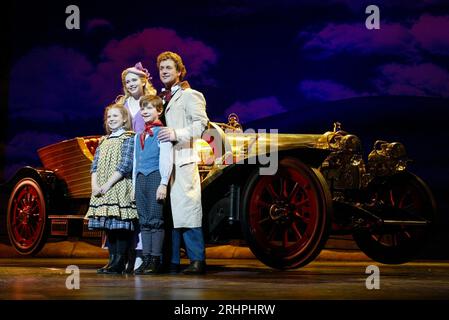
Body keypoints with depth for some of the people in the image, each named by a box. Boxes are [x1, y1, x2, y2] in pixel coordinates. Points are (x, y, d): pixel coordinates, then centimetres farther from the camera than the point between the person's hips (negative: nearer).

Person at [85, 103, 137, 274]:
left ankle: (120, 262, -7)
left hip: (120, 187, -6)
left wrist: (108, 184, -16)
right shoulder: (103, 141, 20)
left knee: (120, 224, -9)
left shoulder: (128, 138, 0)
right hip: (102, 190, 7)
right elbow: (95, 165, 14)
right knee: (108, 226, 6)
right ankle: (112, 260, 10)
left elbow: (125, 165, -11)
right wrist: (95, 184, -3)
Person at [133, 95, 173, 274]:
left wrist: (163, 184, -16)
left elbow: (166, 159, -9)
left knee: (156, 220, -6)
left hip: (156, 177, -7)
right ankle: (147, 259, 8)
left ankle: (156, 261, -4)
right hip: (140, 179, 7)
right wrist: (134, 186, 19)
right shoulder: (138, 136, 21)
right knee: (144, 221, 5)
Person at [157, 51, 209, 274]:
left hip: (183, 159, -7)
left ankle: (197, 260, -11)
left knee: (186, 209, -13)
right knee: (168, 211, 3)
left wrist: (177, 134, -20)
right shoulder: (161, 98, 26)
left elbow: (201, 123, -8)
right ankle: (172, 260, 6)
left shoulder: (190, 95, 5)